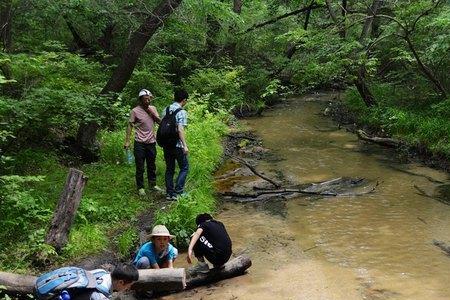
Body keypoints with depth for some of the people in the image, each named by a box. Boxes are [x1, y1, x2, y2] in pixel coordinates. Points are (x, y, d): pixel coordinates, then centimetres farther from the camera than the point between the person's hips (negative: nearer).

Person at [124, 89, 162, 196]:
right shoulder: (135, 111, -8)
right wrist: (127, 141, -13)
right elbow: (130, 126, -8)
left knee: (152, 165, 15)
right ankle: (140, 187, 13)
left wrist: (153, 114, -10)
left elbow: (160, 122, 5)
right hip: (140, 143, -4)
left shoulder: (153, 109, 6)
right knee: (140, 167, 3)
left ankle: (152, 184, 29)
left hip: (151, 142, 5)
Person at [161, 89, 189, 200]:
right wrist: (185, 145, -21)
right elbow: (180, 130, -21)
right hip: (177, 145, -6)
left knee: (169, 169, 14)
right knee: (184, 168, 7)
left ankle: (169, 193, 17)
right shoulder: (182, 112, -13)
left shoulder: (166, 110, 7)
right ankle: (178, 192, 0)